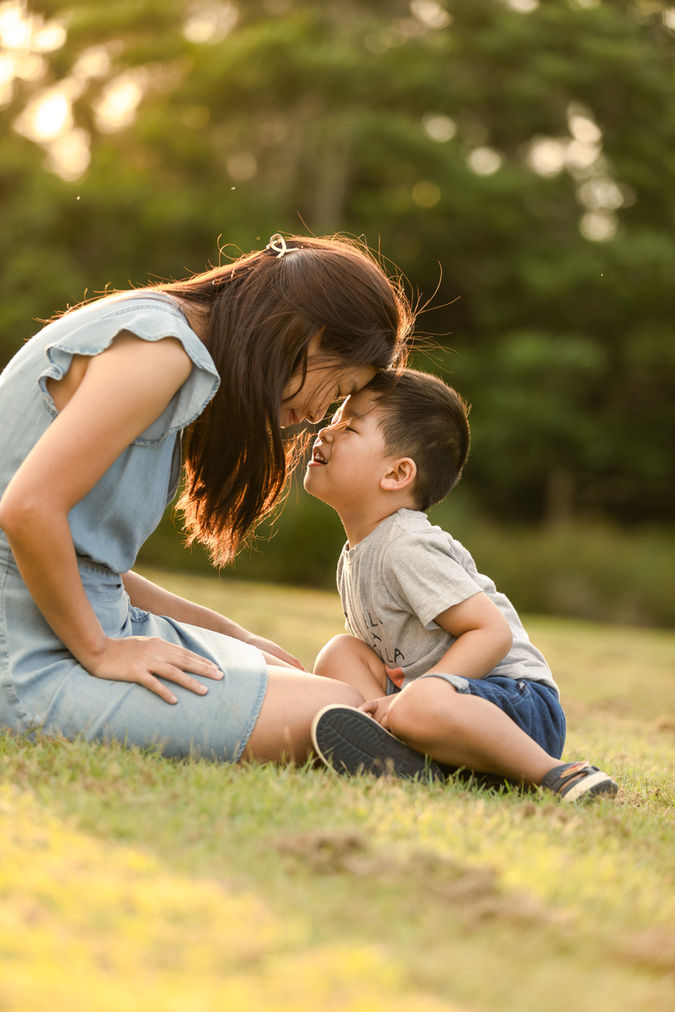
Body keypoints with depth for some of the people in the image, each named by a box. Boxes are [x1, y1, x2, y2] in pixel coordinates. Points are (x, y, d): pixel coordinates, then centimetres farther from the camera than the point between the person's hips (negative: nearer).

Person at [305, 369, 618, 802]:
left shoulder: (408, 548, -15)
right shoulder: (356, 555, 15)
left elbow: (493, 631, -20)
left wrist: (408, 699, -25)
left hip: (517, 704, -10)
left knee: (420, 707, -39)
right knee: (340, 653, 3)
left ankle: (553, 773, -22)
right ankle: (406, 763, -21)